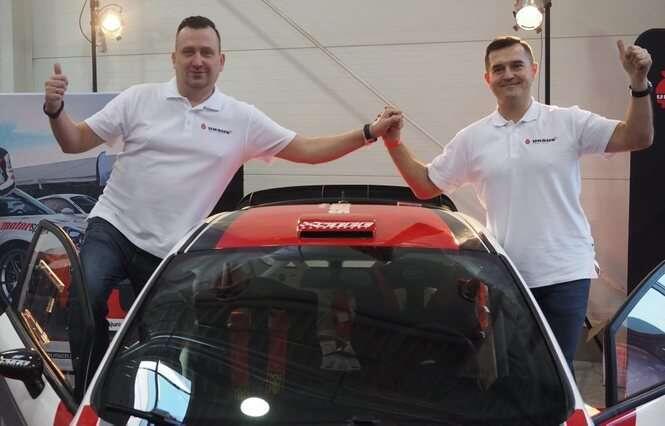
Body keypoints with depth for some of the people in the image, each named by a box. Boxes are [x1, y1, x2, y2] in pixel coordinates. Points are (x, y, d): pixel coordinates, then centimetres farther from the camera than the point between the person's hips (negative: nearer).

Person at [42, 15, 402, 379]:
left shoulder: (242, 119, 1)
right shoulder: (139, 99, -1)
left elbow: (307, 150, 1)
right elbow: (75, 142, 1)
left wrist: (369, 132, -8)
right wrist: (55, 111, -21)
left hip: (169, 251, 1)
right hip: (112, 228, -1)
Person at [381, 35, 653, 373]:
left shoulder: (569, 122, -2)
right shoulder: (472, 138, 5)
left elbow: (637, 138, -9)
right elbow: (425, 186, 9)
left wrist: (639, 84, -23)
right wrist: (393, 142, -1)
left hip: (565, 273, -2)